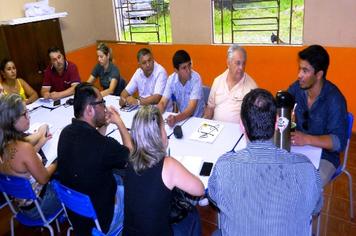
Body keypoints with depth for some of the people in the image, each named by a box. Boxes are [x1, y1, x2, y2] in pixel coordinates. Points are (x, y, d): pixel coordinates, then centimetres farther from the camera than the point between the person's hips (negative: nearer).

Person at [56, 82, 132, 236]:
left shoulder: (66, 132, -12)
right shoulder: (104, 145, -35)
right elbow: (131, 155, -13)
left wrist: (104, 124, -3)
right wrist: (119, 123, -5)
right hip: (100, 216, -6)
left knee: (117, 179, 24)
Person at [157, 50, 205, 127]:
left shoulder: (196, 79, -21)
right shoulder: (171, 79, -9)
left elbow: (191, 108, -28)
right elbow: (163, 103, -8)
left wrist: (176, 119, -45)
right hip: (181, 116, 4)